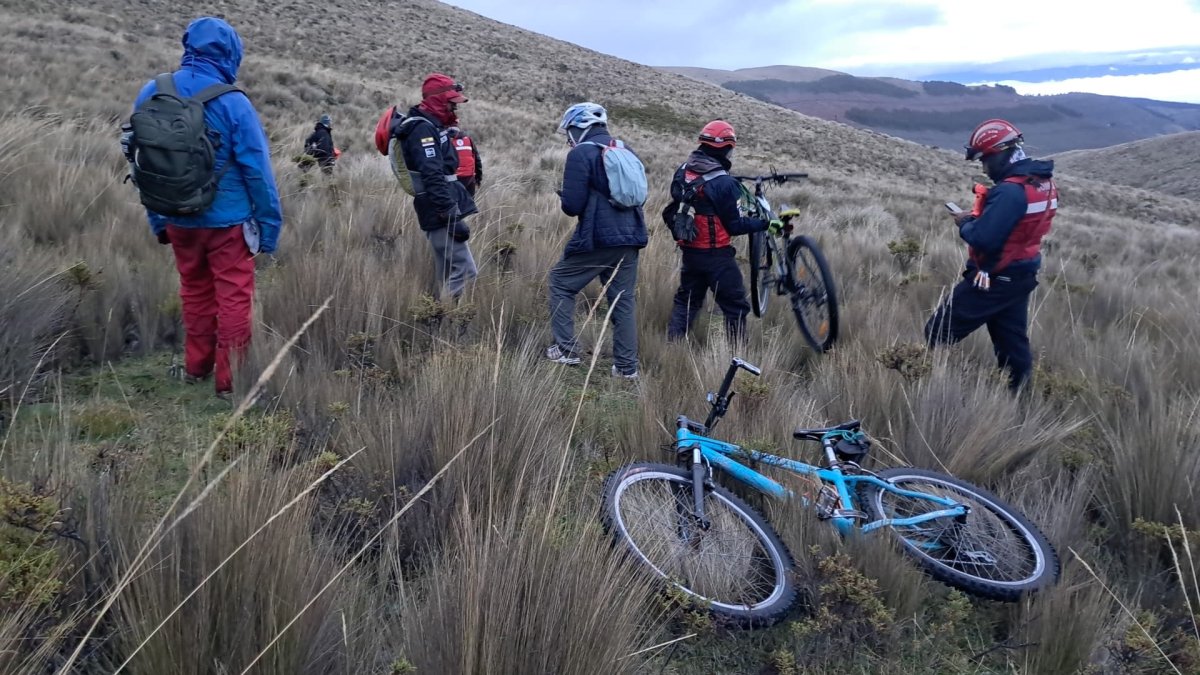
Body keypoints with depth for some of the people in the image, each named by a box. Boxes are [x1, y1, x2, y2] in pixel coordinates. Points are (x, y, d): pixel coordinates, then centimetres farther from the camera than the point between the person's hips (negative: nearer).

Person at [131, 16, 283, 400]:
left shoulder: (150, 95, -1)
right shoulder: (232, 103, -17)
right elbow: (257, 170, -15)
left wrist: (157, 220, 15)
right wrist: (270, 225, -6)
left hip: (177, 220, 5)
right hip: (227, 221, -5)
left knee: (195, 291, 21)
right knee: (234, 298, 4)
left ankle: (196, 366, 34)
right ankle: (230, 381, 8)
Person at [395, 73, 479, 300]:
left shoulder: (432, 126, 17)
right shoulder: (423, 129, -15)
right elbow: (433, 178, -24)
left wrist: (455, 210, 22)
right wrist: (453, 217, -26)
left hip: (442, 214, 10)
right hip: (440, 214, -10)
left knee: (448, 273, 14)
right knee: (464, 271, -12)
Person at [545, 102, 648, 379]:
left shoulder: (580, 154, -9)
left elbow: (572, 206, -13)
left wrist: (563, 195, 8)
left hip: (597, 238, -6)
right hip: (630, 238, 6)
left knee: (561, 284, 13)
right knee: (623, 300, 12)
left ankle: (566, 350, 10)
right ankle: (627, 366, 12)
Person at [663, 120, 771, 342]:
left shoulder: (682, 172, 3)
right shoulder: (724, 183, -19)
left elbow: (671, 213, 12)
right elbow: (734, 225, -14)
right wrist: (766, 223, -5)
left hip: (689, 251, 7)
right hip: (716, 254, -7)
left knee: (686, 301, 20)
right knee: (736, 306, 5)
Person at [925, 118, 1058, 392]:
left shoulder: (1010, 191, -25)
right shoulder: (1043, 181, 5)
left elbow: (983, 238, -28)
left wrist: (964, 223, -9)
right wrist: (977, 217, 5)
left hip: (994, 280, -9)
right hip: (1021, 276, 9)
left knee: (937, 334, -2)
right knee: (1013, 343, 17)